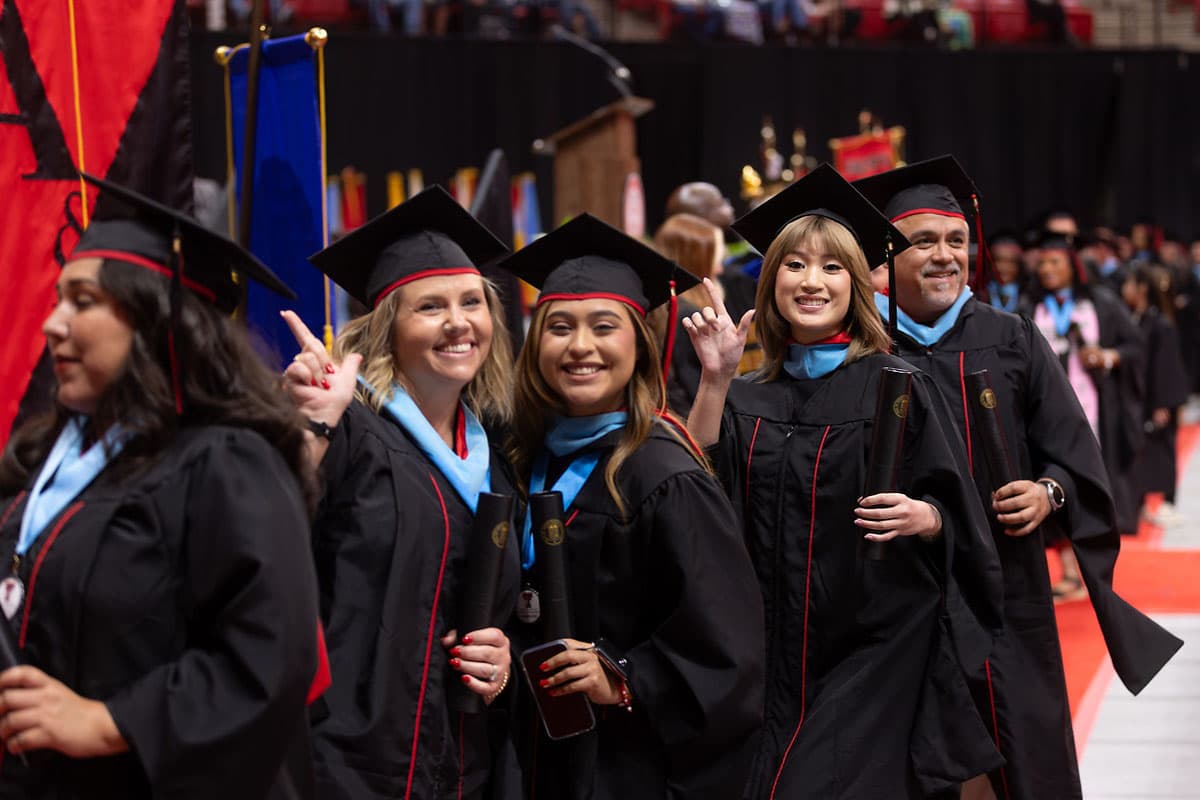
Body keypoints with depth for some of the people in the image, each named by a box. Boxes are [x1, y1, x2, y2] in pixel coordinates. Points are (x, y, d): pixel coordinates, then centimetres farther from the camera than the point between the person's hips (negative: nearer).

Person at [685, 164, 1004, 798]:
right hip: (776, 657, 4)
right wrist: (714, 380, -10)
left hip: (877, 646, -4)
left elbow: (955, 514, -2)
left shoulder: (895, 385, -3)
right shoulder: (748, 400, 9)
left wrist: (920, 517, -24)